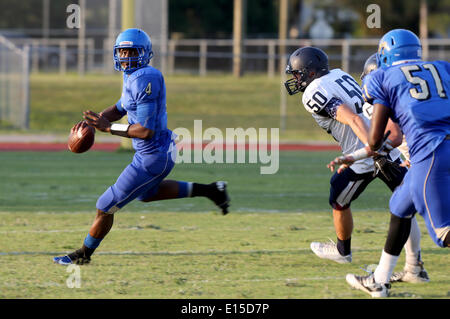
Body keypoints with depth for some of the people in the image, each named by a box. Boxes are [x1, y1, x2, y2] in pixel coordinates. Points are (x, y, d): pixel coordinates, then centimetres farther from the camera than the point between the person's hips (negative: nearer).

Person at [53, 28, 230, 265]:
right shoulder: (134, 77, 7)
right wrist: (92, 122, 4)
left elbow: (146, 131, -27)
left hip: (152, 158, -10)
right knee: (146, 193, 38)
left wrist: (108, 127, -22)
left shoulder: (144, 81, -24)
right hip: (163, 149, 10)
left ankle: (84, 254, 23)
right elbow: (118, 109, 22)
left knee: (106, 207, 3)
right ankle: (209, 190, 32)